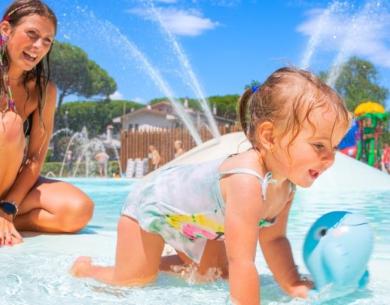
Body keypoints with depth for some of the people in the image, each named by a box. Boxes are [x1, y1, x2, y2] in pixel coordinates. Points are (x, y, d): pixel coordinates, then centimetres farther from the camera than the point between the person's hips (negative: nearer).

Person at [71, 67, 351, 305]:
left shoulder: (287, 183, -18)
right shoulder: (247, 182, -46)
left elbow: (273, 239, -7)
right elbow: (241, 261, -45)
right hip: (152, 200, -8)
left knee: (216, 273, 15)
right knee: (133, 281, -8)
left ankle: (159, 262, 34)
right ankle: (85, 268, 21)